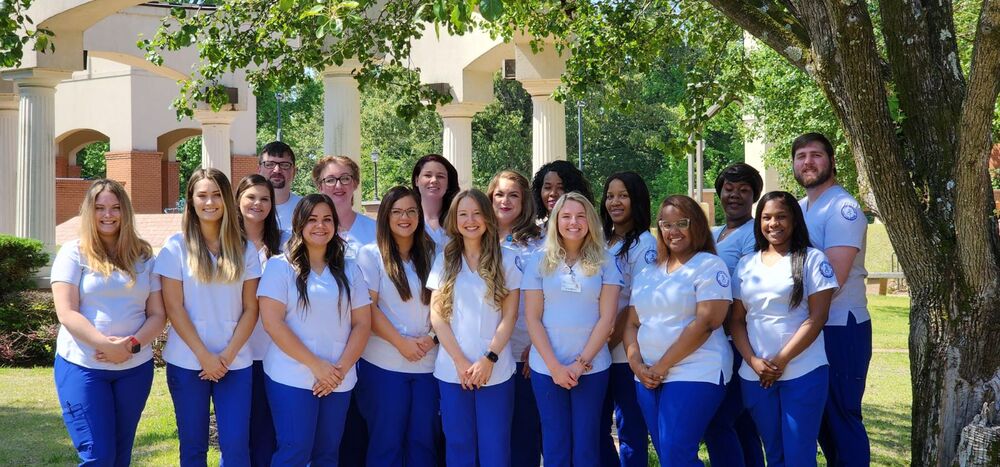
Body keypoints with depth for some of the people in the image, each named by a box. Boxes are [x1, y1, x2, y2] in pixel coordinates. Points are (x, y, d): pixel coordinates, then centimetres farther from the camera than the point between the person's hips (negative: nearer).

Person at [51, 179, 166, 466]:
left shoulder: (143, 257, 7)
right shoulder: (74, 253, -2)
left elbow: (158, 314, 4)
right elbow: (66, 313, -10)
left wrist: (132, 345, -15)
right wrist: (107, 344, -21)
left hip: (135, 367, 4)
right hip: (82, 366, -3)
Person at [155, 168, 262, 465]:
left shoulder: (244, 249, 6)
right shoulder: (176, 247, -2)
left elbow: (250, 309, 4)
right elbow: (173, 308, -5)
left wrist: (228, 355, -8)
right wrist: (204, 355, -11)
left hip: (235, 363, 1)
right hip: (187, 362, -1)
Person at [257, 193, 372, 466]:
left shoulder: (348, 271, 11)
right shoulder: (280, 267, -1)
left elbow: (362, 324, 8)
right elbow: (272, 322, -10)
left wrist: (342, 368, -8)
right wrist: (316, 365, -14)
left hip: (339, 381, 4)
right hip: (292, 378, -4)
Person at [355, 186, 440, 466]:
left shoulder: (430, 255, 10)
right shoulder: (371, 254, -2)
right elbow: (368, 307, -7)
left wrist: (431, 337, -8)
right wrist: (401, 343, -13)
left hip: (427, 362, 3)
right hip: (385, 364, -3)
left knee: (423, 441, 5)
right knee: (387, 442, 2)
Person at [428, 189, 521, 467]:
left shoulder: (506, 261, 4)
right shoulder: (444, 261, 8)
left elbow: (509, 316, 0)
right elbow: (437, 316, 2)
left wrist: (489, 359, -11)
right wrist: (460, 361, -8)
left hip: (495, 371, -1)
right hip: (452, 370, 1)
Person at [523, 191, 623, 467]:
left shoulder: (605, 263, 2)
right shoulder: (539, 261, 3)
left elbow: (607, 319, -2)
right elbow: (532, 319, 0)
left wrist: (581, 363, -10)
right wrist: (554, 365, -9)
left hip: (592, 367, 0)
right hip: (547, 368, 0)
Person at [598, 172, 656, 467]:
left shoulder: (643, 244, -7)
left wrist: (609, 342, -15)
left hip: (625, 352, -7)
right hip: (597, 353, 7)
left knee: (630, 431, 2)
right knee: (595, 427, 11)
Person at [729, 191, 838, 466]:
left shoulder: (812, 259, -1)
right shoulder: (746, 265, 12)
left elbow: (817, 317, -7)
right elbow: (736, 320, 10)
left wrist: (781, 360, -13)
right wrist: (753, 361, -7)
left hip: (803, 372, -4)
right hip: (755, 376, 4)